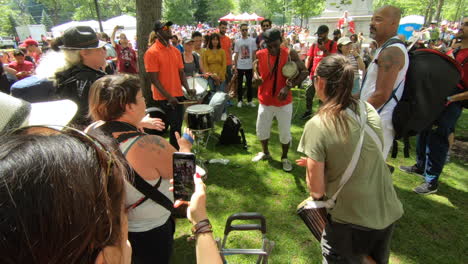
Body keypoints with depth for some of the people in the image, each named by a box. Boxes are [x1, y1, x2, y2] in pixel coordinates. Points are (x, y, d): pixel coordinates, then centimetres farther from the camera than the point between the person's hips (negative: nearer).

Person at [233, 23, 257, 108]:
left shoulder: (252, 40, 1)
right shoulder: (237, 41, 3)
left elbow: (254, 54, 2)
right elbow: (236, 54, 6)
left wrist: (254, 65, -2)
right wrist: (235, 66, 1)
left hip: (249, 66, 0)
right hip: (240, 66, 1)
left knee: (249, 84, 7)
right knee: (239, 84, 6)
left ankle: (249, 100, 18)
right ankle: (239, 100, 17)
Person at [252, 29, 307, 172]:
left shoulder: (290, 54, -13)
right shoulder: (259, 55, -5)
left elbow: (304, 72, -12)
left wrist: (289, 86, -25)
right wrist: (256, 78, -16)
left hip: (284, 102, -2)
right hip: (265, 101, 3)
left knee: (285, 133, 8)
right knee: (261, 130, 14)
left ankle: (284, 158, 32)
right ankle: (265, 152, 42)